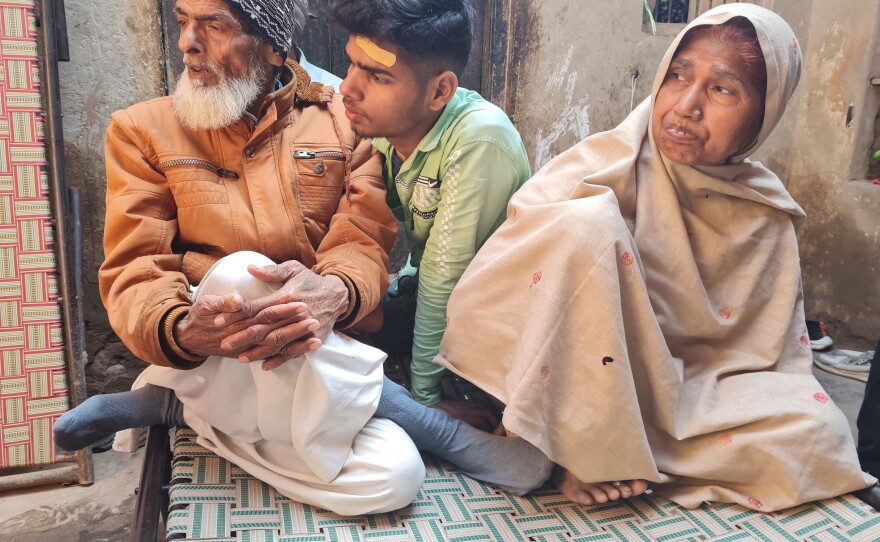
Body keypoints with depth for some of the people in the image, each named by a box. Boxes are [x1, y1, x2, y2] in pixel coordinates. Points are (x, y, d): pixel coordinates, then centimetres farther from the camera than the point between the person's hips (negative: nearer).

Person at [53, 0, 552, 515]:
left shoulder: (343, 121, 7)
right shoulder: (144, 130, 6)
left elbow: (365, 244, -4)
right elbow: (134, 273, -4)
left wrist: (335, 293, -31)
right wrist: (181, 332, -30)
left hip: (328, 357, 2)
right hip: (208, 360, -1)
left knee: (393, 477, -28)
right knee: (237, 276, -35)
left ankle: (179, 406, -5)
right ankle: (442, 429, -17)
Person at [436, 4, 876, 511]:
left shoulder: (768, 217, 2)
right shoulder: (606, 166, -12)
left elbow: (778, 355, 6)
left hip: (681, 392, 4)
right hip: (569, 390, -3)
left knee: (820, 435, -18)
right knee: (589, 219, -28)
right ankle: (592, 452, -19)